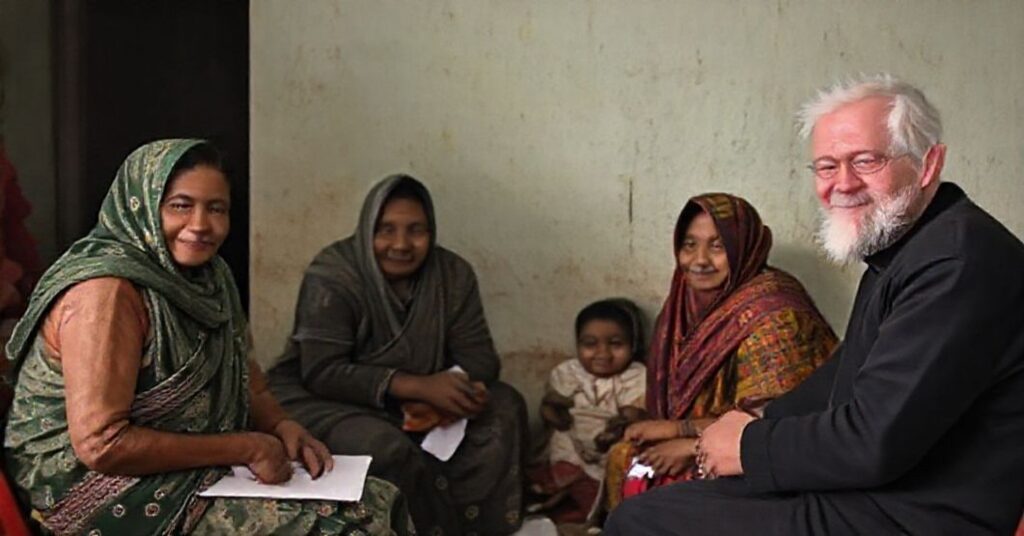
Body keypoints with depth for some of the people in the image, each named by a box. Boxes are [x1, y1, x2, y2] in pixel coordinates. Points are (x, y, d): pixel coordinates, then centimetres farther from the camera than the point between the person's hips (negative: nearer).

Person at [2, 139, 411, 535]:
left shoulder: (208, 276, 4)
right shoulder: (106, 291, -20)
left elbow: (243, 373, 17)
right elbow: (101, 444, -23)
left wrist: (282, 426, -3)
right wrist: (244, 448, -19)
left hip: (193, 476, 8)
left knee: (377, 502, -4)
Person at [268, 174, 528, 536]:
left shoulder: (454, 275, -4)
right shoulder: (332, 277, -18)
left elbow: (480, 357, -5)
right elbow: (321, 372, -25)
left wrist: (458, 387, -30)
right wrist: (417, 386, -34)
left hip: (414, 407, 6)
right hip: (325, 400, -5)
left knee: (505, 408, -11)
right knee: (385, 448, -34)